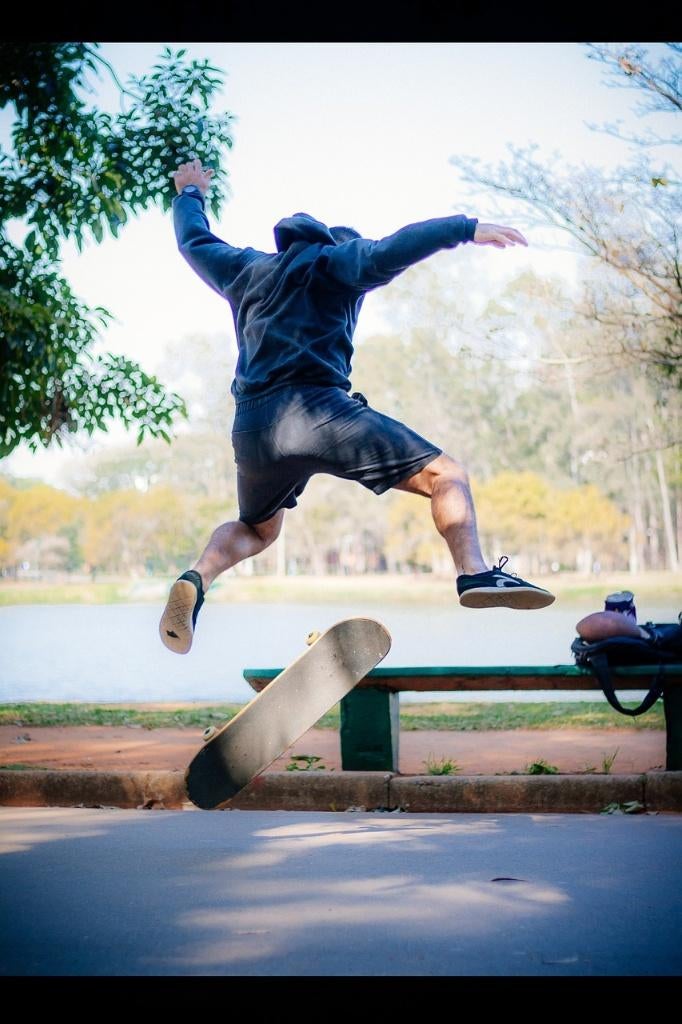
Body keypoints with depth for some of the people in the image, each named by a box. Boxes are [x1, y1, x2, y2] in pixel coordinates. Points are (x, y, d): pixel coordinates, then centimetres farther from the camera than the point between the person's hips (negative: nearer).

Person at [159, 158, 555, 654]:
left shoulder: (246, 270, 28)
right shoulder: (336, 261, 13)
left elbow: (195, 241, 45)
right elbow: (387, 254, -7)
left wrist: (189, 195, 63)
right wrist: (466, 229, -7)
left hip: (251, 427, 6)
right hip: (317, 409, -6)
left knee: (257, 529, 29)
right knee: (446, 474, -2)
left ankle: (196, 580, 0)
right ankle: (475, 573, -27)